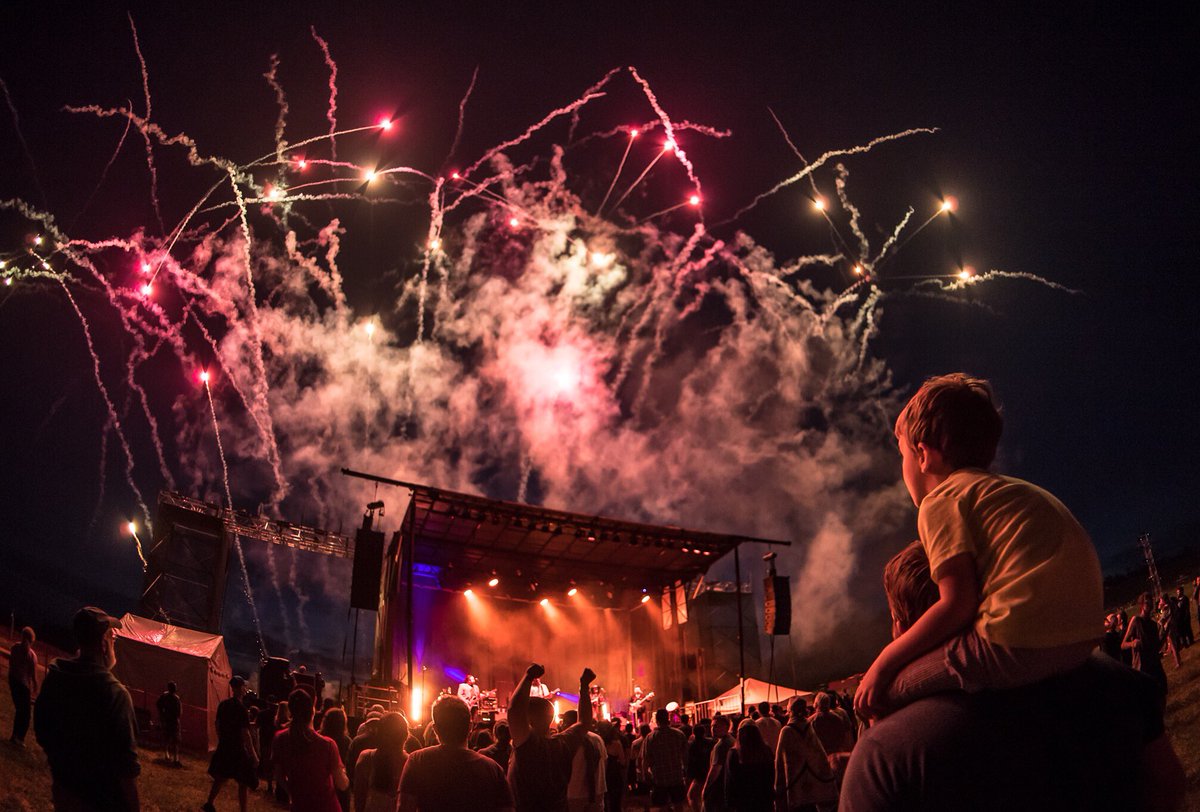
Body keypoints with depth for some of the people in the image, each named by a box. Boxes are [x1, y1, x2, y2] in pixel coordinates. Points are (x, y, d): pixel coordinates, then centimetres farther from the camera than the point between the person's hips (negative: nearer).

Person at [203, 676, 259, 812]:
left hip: (223, 748, 7)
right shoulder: (241, 708, -20)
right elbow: (245, 733, -20)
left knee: (220, 777, 23)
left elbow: (218, 724, 12)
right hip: (238, 750, -7)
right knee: (244, 783, 3)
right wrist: (253, 753, -15)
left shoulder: (223, 704, 2)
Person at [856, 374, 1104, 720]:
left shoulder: (941, 499, 0)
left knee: (879, 694, 0)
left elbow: (958, 604, -11)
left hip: (1020, 641, -9)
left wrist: (883, 664, -3)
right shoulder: (1013, 488, 26)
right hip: (1080, 638, 9)